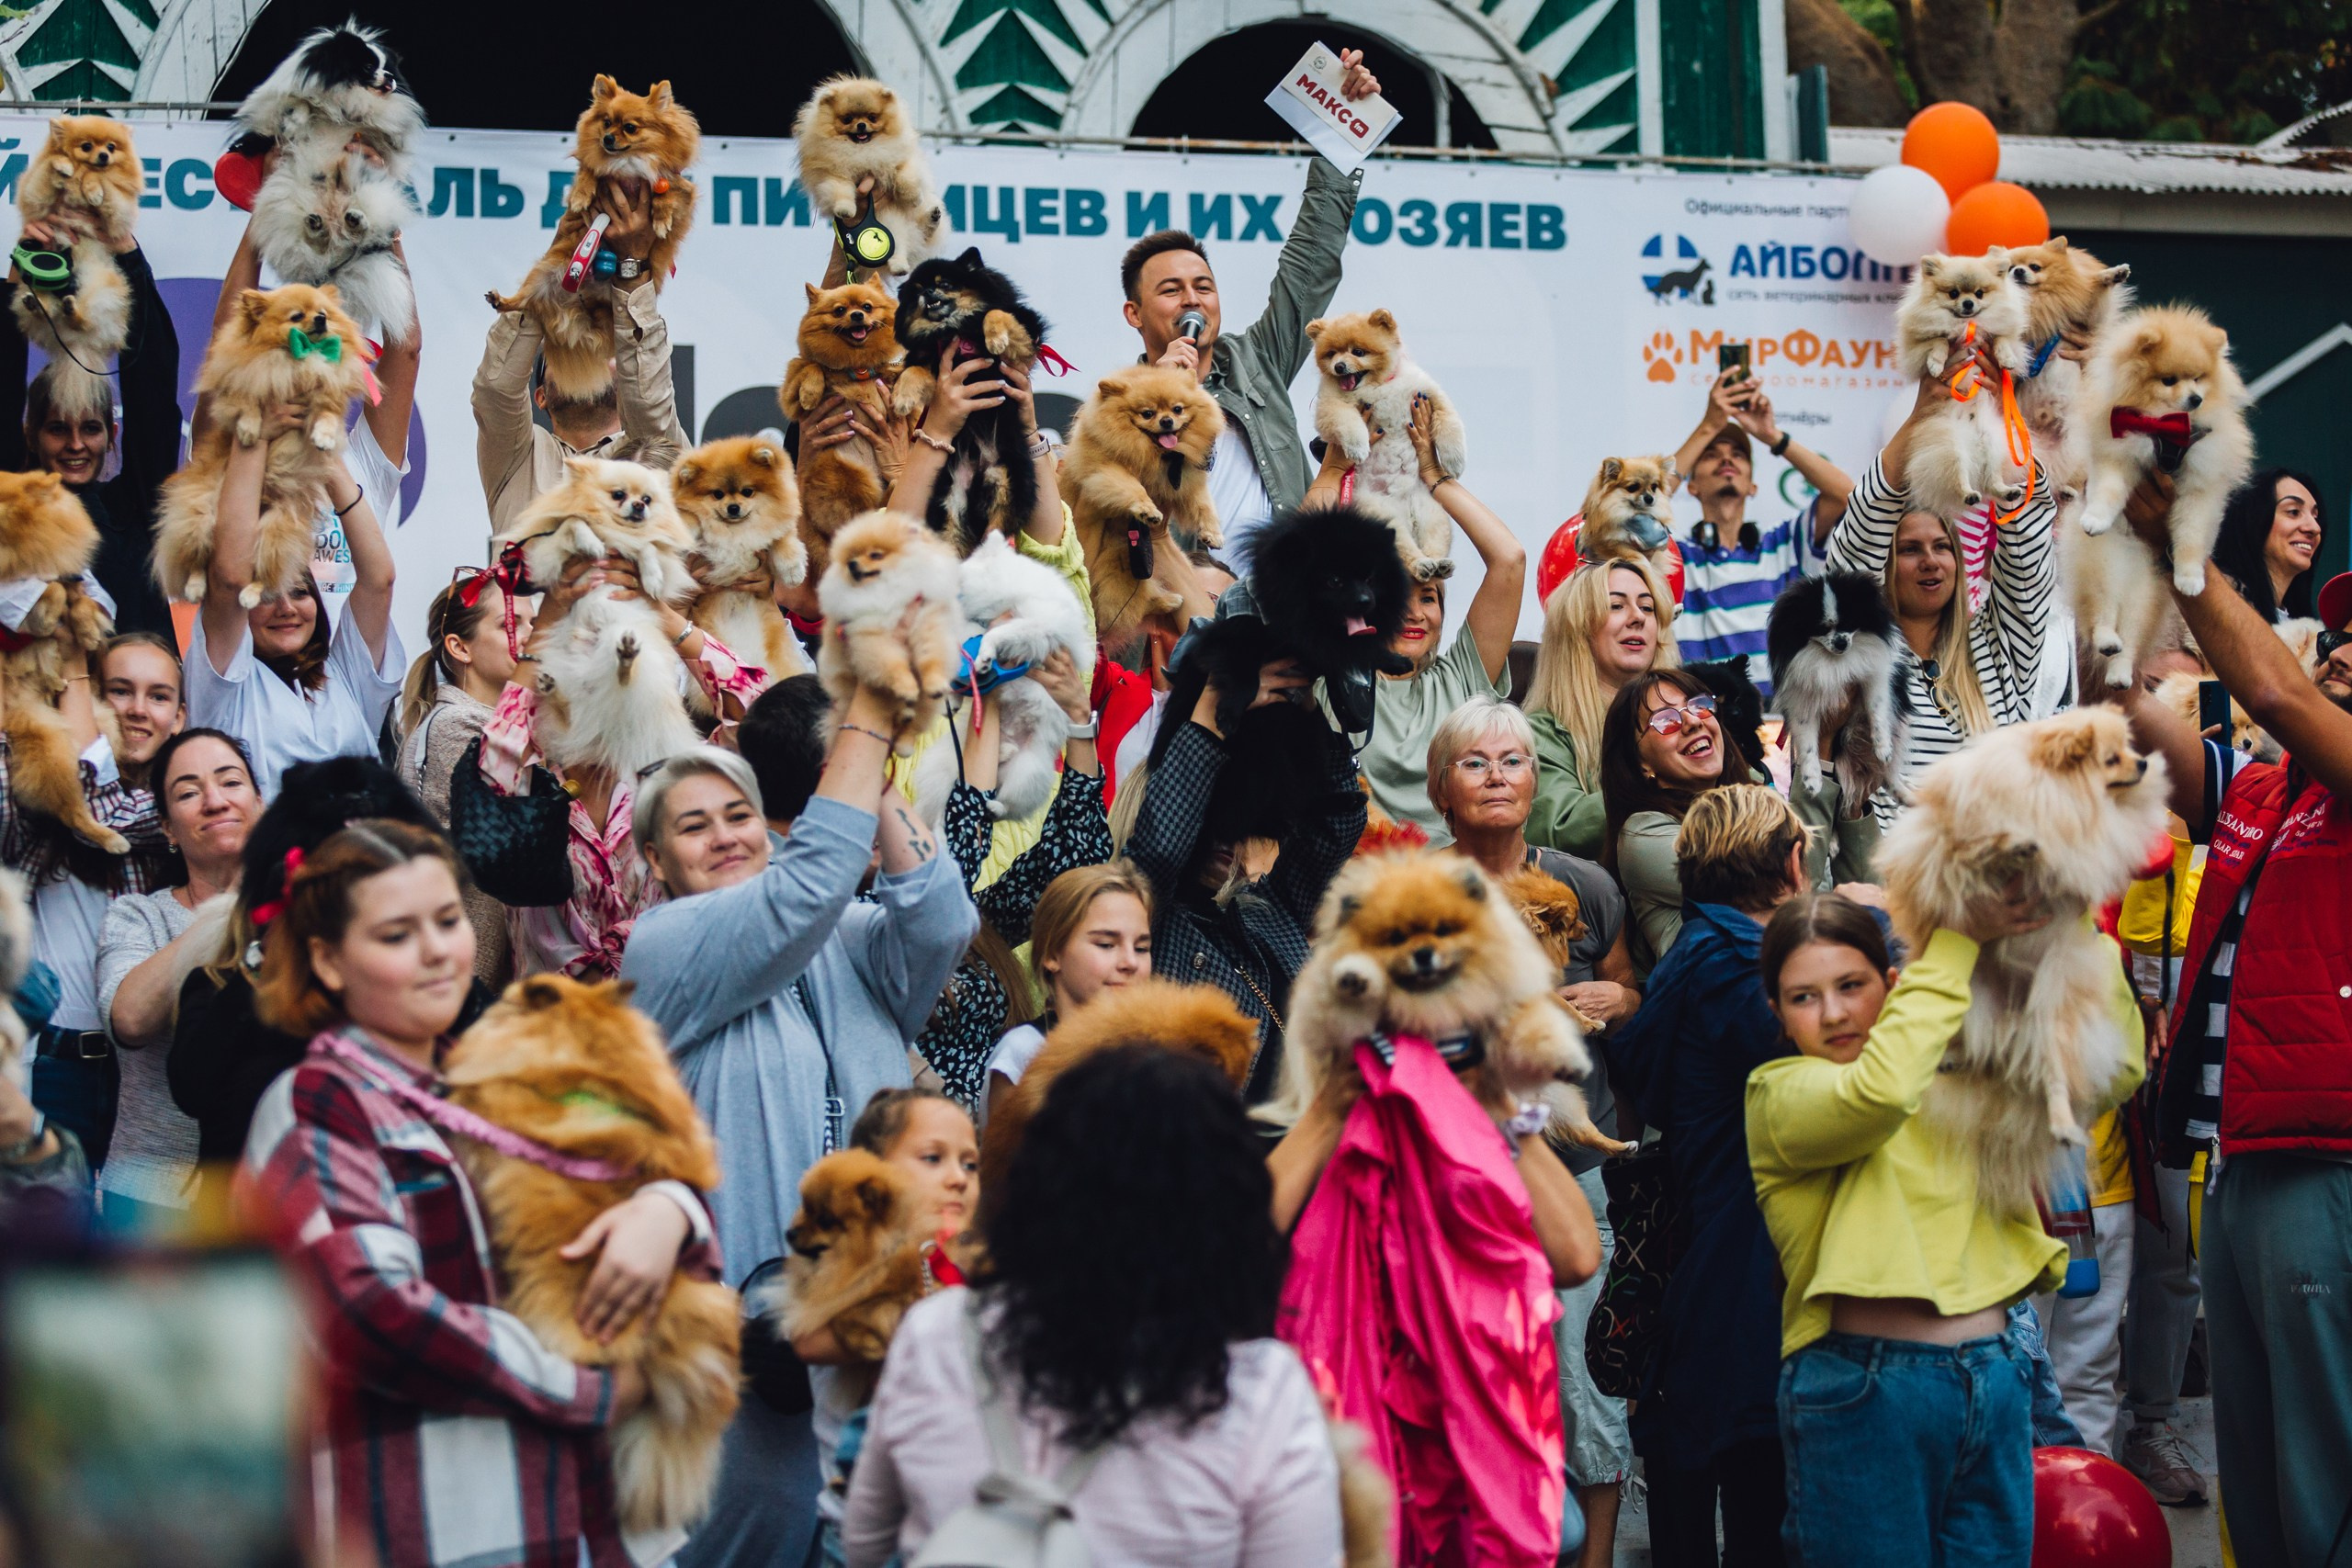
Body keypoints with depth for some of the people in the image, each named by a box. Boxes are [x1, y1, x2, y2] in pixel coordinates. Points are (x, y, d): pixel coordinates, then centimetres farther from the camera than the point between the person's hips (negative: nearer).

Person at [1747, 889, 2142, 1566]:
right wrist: (1958, 942, -16)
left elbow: (2111, 1070, 6)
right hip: (1865, 1385, -5)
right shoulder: (1779, 1096, -3)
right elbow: (1878, 1091, -23)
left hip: (1994, 1378, 5)